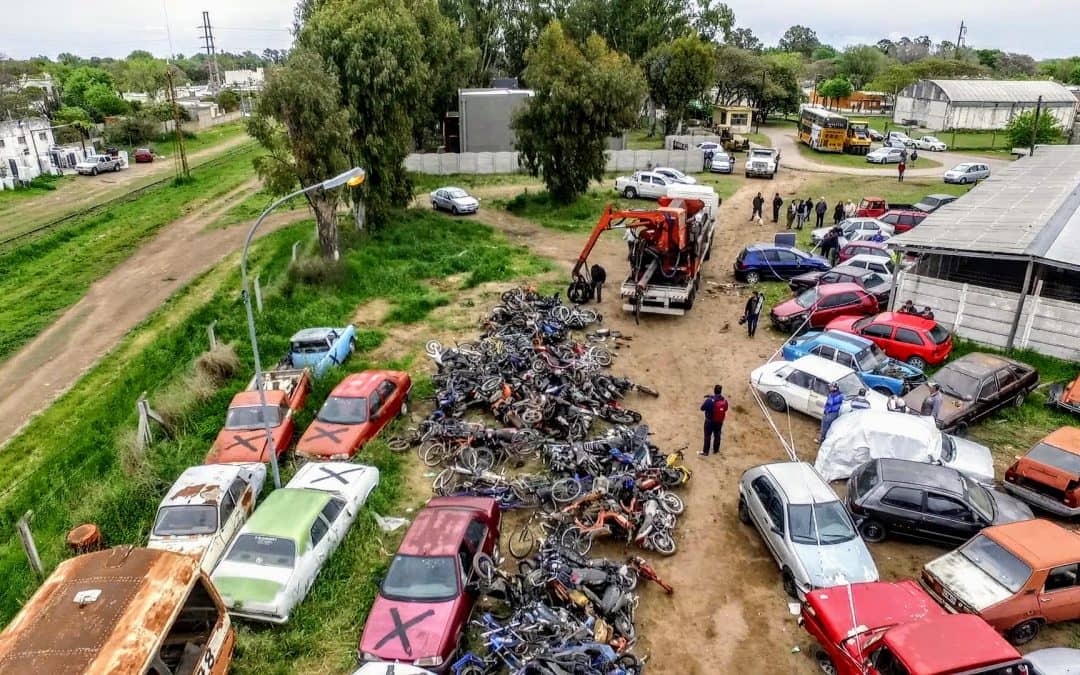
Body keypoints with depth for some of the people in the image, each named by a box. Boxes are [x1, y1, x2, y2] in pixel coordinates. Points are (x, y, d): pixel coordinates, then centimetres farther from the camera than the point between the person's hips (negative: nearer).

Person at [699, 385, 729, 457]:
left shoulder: (709, 400, -24)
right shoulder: (725, 401, -11)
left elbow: (702, 408, -13)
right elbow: (725, 409, 6)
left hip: (709, 421, -3)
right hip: (719, 422, 3)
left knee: (707, 436, 8)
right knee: (717, 436, 18)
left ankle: (705, 452, 14)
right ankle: (716, 450, 32)